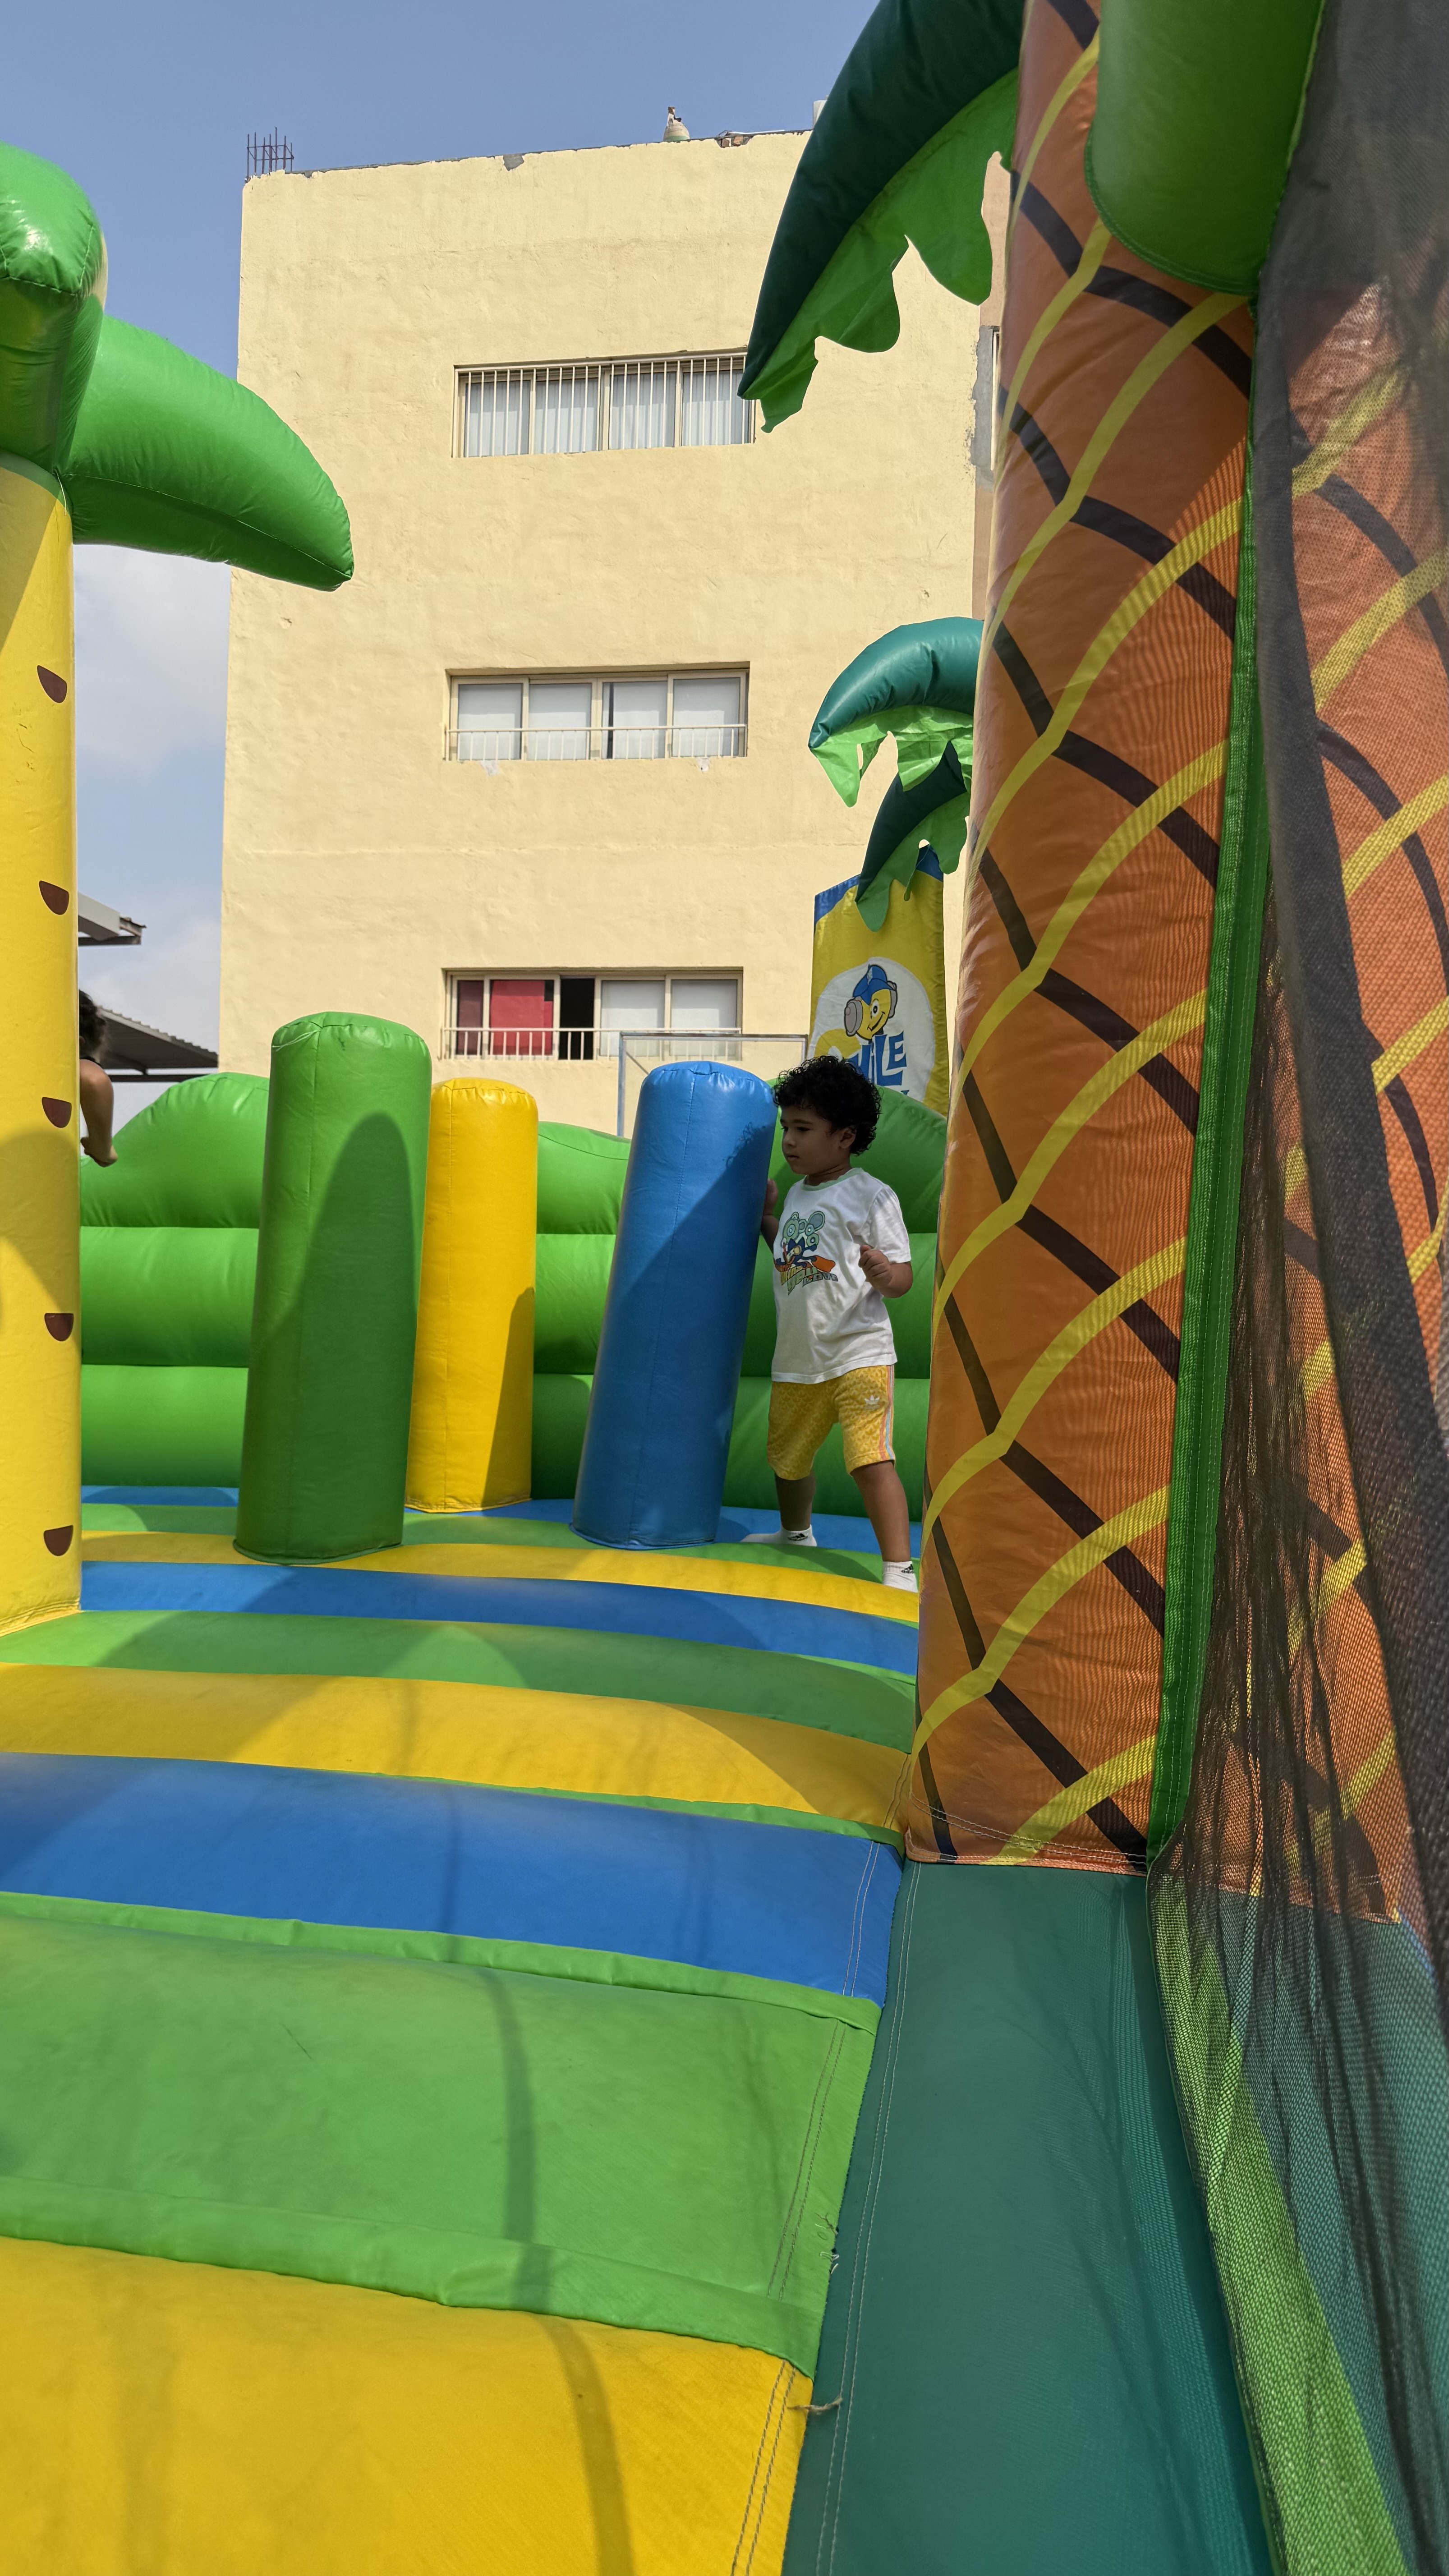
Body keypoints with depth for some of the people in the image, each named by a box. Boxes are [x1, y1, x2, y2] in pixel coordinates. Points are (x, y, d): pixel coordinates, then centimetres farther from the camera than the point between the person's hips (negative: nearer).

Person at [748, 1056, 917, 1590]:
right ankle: (795, 1534, 48)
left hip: (858, 1352, -7)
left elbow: (903, 1278, -12)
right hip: (796, 1359, 8)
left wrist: (885, 1274, -33)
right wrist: (768, 1219, 17)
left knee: (871, 1459, -19)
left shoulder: (871, 1196, -10)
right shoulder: (796, 1193, 11)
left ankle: (899, 1570, -12)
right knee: (787, 1457, 22)